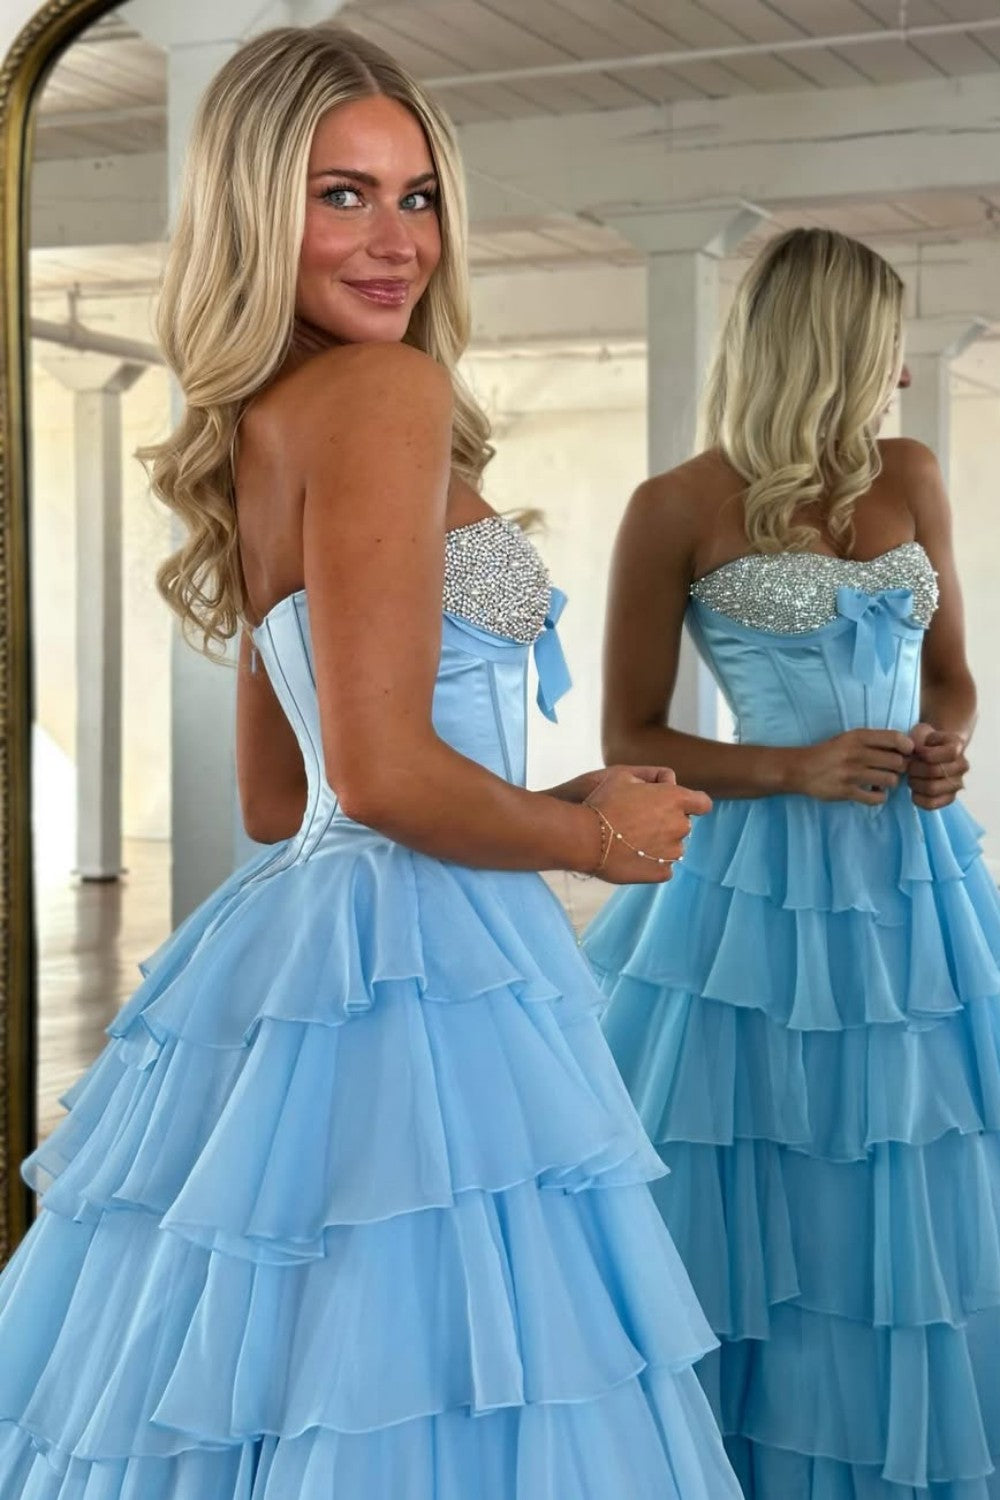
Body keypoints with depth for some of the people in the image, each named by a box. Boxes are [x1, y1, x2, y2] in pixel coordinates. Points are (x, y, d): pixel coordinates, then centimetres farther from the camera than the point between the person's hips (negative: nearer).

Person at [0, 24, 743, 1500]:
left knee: (269, 1363, 17)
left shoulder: (259, 429, 15)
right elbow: (385, 773, -20)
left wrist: (561, 800, 17)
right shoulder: (384, 391, -12)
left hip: (292, 937, 10)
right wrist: (596, 838, -3)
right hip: (418, 970, -10)